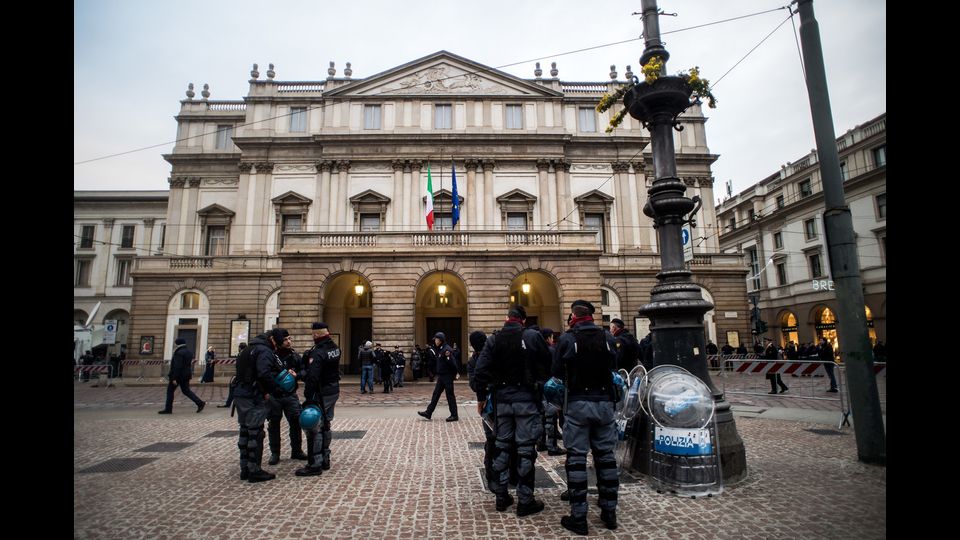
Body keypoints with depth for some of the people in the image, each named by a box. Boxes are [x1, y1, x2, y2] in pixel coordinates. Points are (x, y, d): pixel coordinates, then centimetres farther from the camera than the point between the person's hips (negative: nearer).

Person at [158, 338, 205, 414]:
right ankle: (200, 403, 0)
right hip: (186, 375, 8)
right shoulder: (189, 352, 11)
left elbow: (177, 366, -22)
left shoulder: (179, 353, -17)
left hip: (178, 375, -8)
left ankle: (168, 409, 12)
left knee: (170, 391, 7)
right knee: (186, 391, 12)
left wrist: (174, 378, -21)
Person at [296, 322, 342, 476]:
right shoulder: (335, 348, 5)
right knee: (325, 426, 18)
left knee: (313, 428, 0)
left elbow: (312, 377, -27)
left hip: (320, 394, -9)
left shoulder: (317, 353, -21)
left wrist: (308, 398, -25)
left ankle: (314, 465, 4)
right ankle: (325, 460, 28)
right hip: (334, 391, 9)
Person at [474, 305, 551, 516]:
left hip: (501, 397, 4)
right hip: (526, 397, -3)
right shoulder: (533, 336, -8)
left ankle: (501, 497, 23)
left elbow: (481, 369, -3)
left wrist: (481, 397, 4)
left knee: (501, 445, 14)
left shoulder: (494, 339, 1)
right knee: (525, 448, 4)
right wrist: (539, 381, 13)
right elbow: (548, 365, -6)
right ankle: (525, 501, 10)